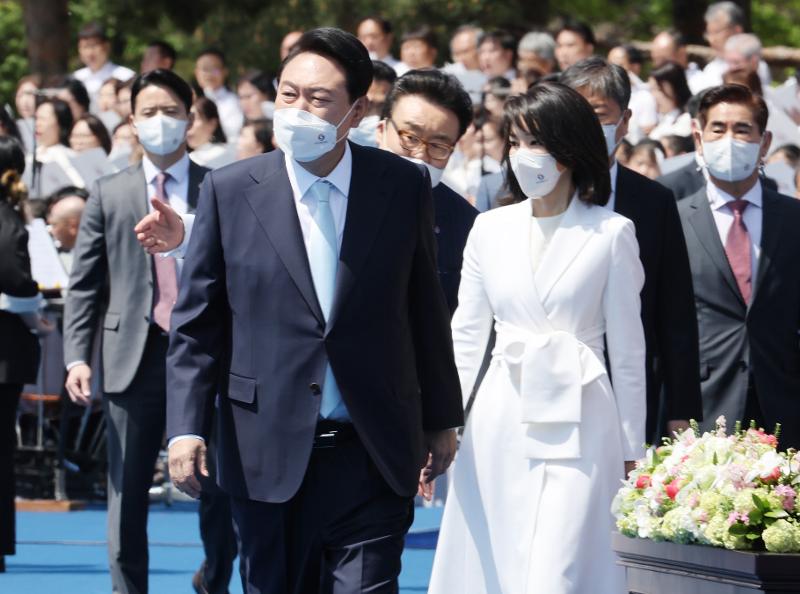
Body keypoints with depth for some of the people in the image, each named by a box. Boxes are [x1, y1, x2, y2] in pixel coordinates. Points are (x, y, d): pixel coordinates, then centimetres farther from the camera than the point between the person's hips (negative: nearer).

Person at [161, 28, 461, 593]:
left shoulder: (405, 186, 1)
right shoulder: (230, 191, -1)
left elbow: (427, 308, 8)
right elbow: (196, 321, 1)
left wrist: (441, 419, 12)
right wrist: (186, 428, -6)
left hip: (374, 457, 0)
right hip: (269, 456, 0)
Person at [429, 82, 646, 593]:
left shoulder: (611, 234, -1)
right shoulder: (490, 230, 8)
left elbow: (627, 347, 2)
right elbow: (466, 338, 11)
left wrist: (630, 449, 3)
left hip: (579, 425, -3)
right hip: (501, 424, 3)